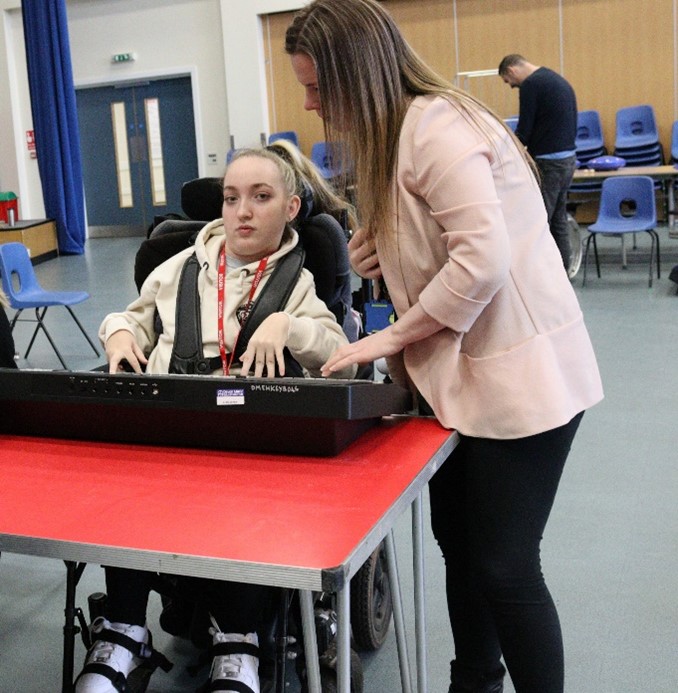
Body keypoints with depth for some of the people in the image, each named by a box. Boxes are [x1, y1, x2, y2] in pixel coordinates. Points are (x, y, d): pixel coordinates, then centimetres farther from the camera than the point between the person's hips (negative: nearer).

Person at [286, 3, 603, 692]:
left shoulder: (436, 126, -18)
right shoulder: (395, 131, 12)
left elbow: (483, 260, -26)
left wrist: (392, 336, -17)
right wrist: (377, 255, -1)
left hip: (519, 376, -9)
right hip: (459, 372, 10)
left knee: (503, 565, -2)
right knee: (458, 545, 17)